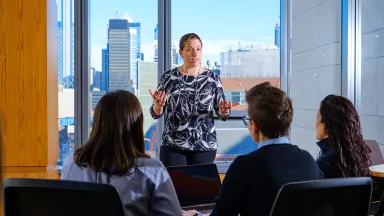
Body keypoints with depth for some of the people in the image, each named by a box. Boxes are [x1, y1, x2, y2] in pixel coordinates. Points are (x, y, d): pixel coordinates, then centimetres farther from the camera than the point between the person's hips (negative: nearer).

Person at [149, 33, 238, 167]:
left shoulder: (212, 78, 1)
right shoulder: (169, 77, -1)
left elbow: (222, 115, 3)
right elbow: (156, 114, 2)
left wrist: (224, 110, -19)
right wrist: (158, 105, -20)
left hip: (205, 146, 1)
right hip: (173, 146, -1)